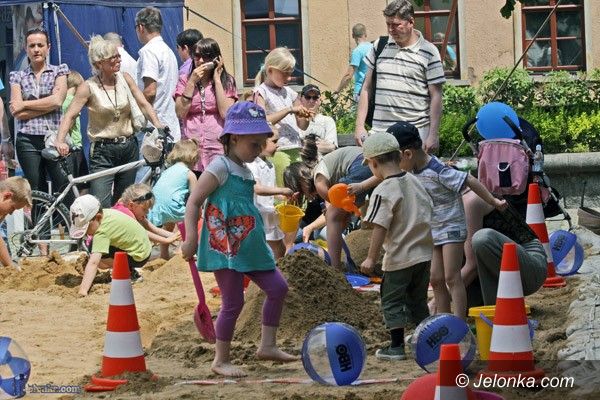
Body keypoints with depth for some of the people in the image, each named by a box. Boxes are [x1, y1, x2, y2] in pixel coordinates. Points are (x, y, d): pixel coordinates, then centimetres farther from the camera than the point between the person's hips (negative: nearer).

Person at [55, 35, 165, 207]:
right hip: (103, 151, -5)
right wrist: (60, 142, -28)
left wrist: (157, 124, -15)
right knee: (101, 206, -17)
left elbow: (143, 104, 4)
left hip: (128, 148, 5)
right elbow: (69, 116, -12)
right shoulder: (89, 87, -8)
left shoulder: (124, 79, 4)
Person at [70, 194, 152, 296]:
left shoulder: (102, 232, -30)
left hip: (138, 257, -10)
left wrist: (83, 290, -44)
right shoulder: (105, 213, -4)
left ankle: (131, 273, -5)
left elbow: (93, 263, -38)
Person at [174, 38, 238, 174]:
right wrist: (192, 82, -3)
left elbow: (226, 113, -6)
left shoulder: (227, 81, 8)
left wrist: (217, 80, -2)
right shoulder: (185, 80, 12)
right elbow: (180, 113, 0)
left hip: (218, 149, -1)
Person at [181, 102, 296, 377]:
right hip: (225, 250, -9)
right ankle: (221, 360, 6)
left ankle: (267, 345, 18)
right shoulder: (220, 168, -13)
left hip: (249, 248, 9)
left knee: (278, 288, 9)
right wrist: (191, 238, -23)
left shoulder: (244, 171, 14)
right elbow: (193, 202, -16)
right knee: (233, 303, -5)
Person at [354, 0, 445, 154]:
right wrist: (359, 126, 8)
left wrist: (433, 135, -7)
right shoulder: (379, 46, 10)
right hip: (379, 131, 3)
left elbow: (436, 96, -1)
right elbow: (367, 88, 15)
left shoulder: (429, 53, -1)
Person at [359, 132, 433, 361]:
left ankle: (397, 346, 5)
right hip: (423, 254, 7)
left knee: (392, 300, 5)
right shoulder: (415, 182, 5)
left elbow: (380, 228, -20)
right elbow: (429, 211, 14)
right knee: (418, 301, 18)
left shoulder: (383, 191, -17)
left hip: (399, 257, -7)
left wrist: (371, 258, -15)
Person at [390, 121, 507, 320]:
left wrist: (493, 201, -18)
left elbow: (470, 181, -22)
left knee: (452, 277, -12)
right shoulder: (414, 172, 1)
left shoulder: (438, 172, -24)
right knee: (436, 279, 6)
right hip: (432, 231, 8)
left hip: (451, 228, -8)